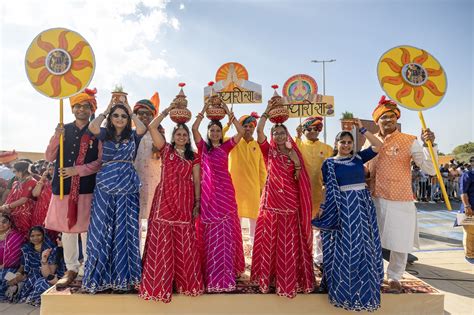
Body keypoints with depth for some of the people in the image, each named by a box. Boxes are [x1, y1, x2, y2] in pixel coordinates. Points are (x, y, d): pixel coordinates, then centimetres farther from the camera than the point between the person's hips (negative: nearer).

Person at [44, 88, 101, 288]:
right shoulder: (63, 130, 11)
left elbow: (101, 162, -6)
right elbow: (49, 157, 7)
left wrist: (77, 170, -15)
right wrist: (57, 138, -8)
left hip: (87, 188, -4)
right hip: (63, 187, 4)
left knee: (86, 230, 1)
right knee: (67, 230, 10)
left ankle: (87, 270, 14)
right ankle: (71, 269, 23)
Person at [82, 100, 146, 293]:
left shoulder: (132, 136, 9)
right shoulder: (105, 134, 9)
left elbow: (143, 129, -13)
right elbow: (92, 127, -13)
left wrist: (132, 113, 2)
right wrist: (105, 111, 1)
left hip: (128, 188, 0)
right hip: (105, 187, 0)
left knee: (125, 231, 3)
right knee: (103, 230, 2)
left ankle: (123, 276, 13)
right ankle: (100, 275, 14)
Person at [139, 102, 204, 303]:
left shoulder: (194, 157, 10)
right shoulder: (166, 150, 6)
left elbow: (197, 181, 8)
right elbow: (152, 127, -3)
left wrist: (198, 202, 1)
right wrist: (166, 112, 1)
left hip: (184, 202, 1)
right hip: (165, 200, -1)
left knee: (184, 243, 6)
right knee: (161, 242, 0)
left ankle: (185, 282, 22)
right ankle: (158, 285, 11)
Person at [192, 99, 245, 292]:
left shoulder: (226, 147, 9)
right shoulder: (203, 147, 6)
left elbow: (241, 132, -2)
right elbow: (194, 128, -7)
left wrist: (229, 113, -1)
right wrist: (204, 110, -2)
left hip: (225, 192, 1)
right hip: (208, 193, -1)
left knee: (226, 232, 3)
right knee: (210, 234, 3)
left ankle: (227, 273, 14)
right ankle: (211, 275, 12)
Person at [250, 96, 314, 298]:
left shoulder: (293, 152, 11)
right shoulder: (269, 151, 4)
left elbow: (299, 174, -6)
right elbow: (259, 131, -11)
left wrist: (291, 150, -11)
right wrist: (268, 109, -10)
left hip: (290, 201, 2)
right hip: (272, 200, -2)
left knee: (290, 242, 6)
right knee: (270, 240, 3)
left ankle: (290, 279, 18)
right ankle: (269, 277, 16)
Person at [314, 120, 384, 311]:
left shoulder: (359, 158, 8)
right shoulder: (329, 163, 0)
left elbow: (378, 146, 0)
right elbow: (327, 189, -1)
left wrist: (362, 129, 0)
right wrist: (323, 208, -6)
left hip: (363, 205, 3)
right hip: (341, 207, -3)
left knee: (363, 247, 9)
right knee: (344, 249, 2)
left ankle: (363, 288, 27)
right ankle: (344, 289, 19)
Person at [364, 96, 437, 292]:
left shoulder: (409, 141, -6)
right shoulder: (370, 142, 3)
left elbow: (430, 169, -12)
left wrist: (430, 145, -24)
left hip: (400, 202, -2)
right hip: (374, 200, 3)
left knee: (400, 243, 7)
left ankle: (394, 277, 30)